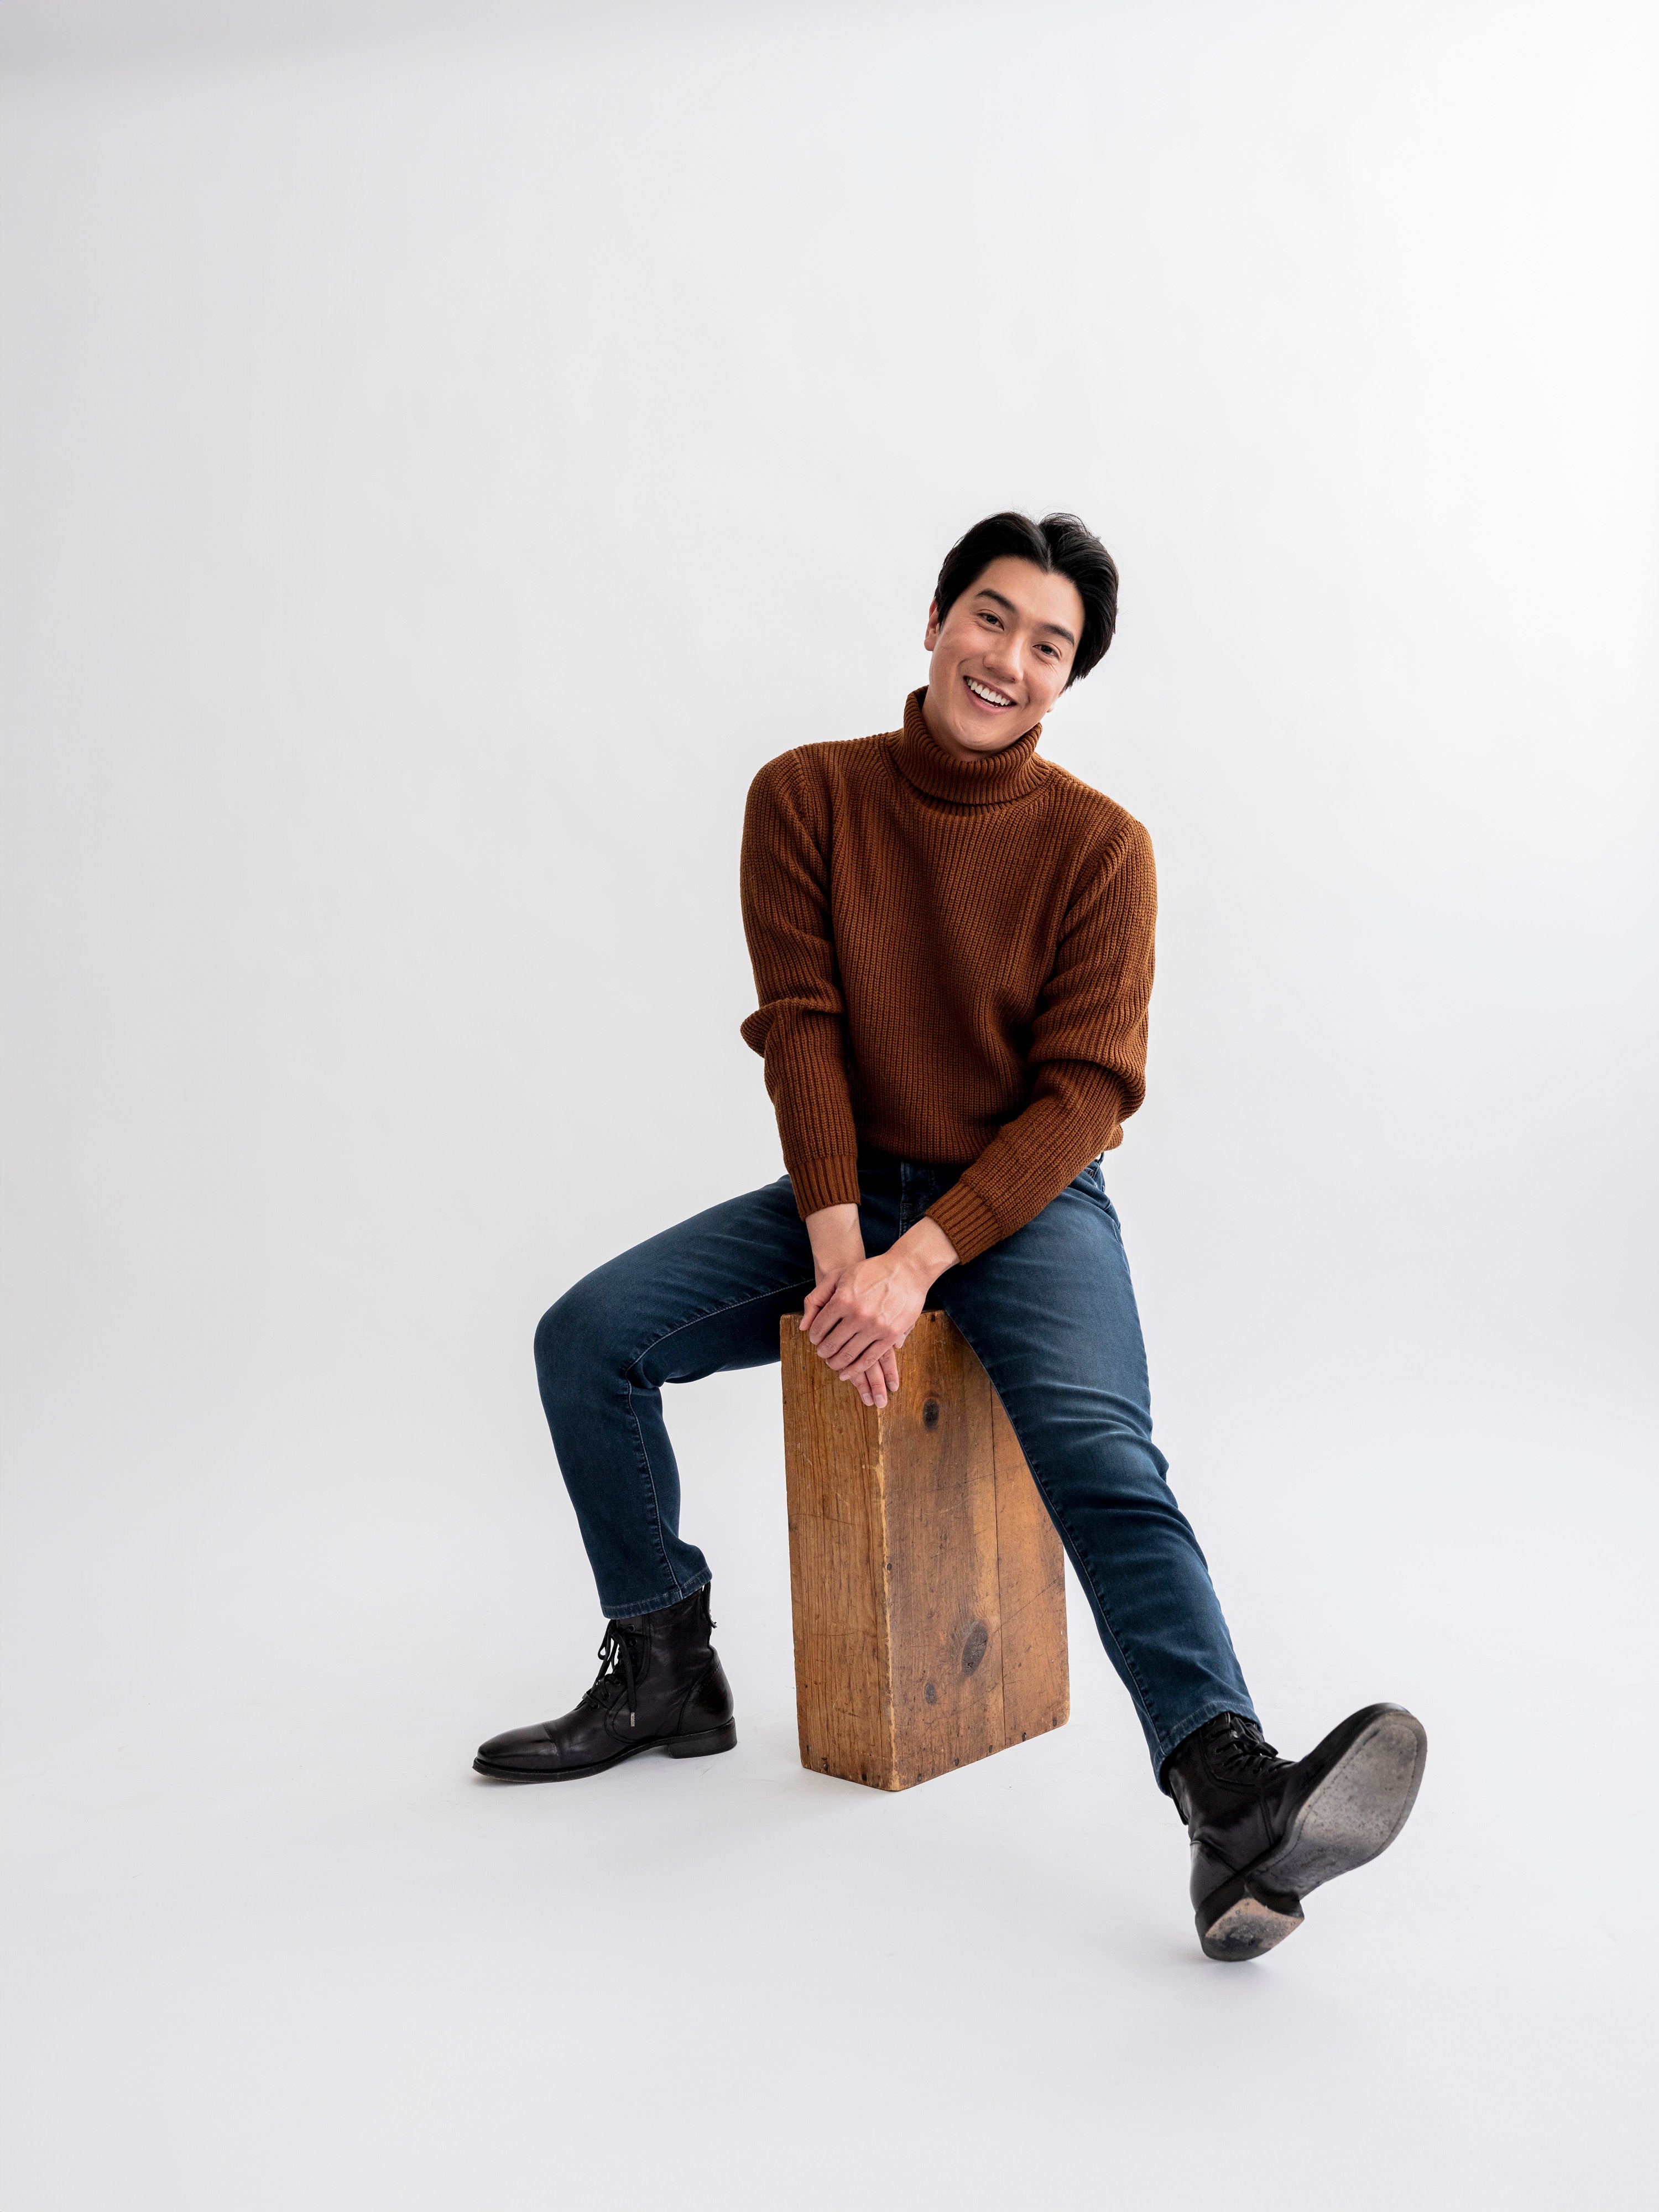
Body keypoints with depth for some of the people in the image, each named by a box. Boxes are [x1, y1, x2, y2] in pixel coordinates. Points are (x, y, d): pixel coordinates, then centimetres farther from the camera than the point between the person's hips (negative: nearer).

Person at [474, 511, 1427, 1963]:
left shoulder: (1099, 845, -8)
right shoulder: (808, 796, -1)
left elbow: (1083, 1092, -12)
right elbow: (801, 1025, -6)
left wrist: (918, 1264, -22)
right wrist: (839, 1245, -18)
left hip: (1029, 1203, -3)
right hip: (848, 1191, 4)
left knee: (1100, 1452, -30)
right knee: (588, 1336, -12)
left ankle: (1234, 1800, -43)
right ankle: (666, 1677, 4)